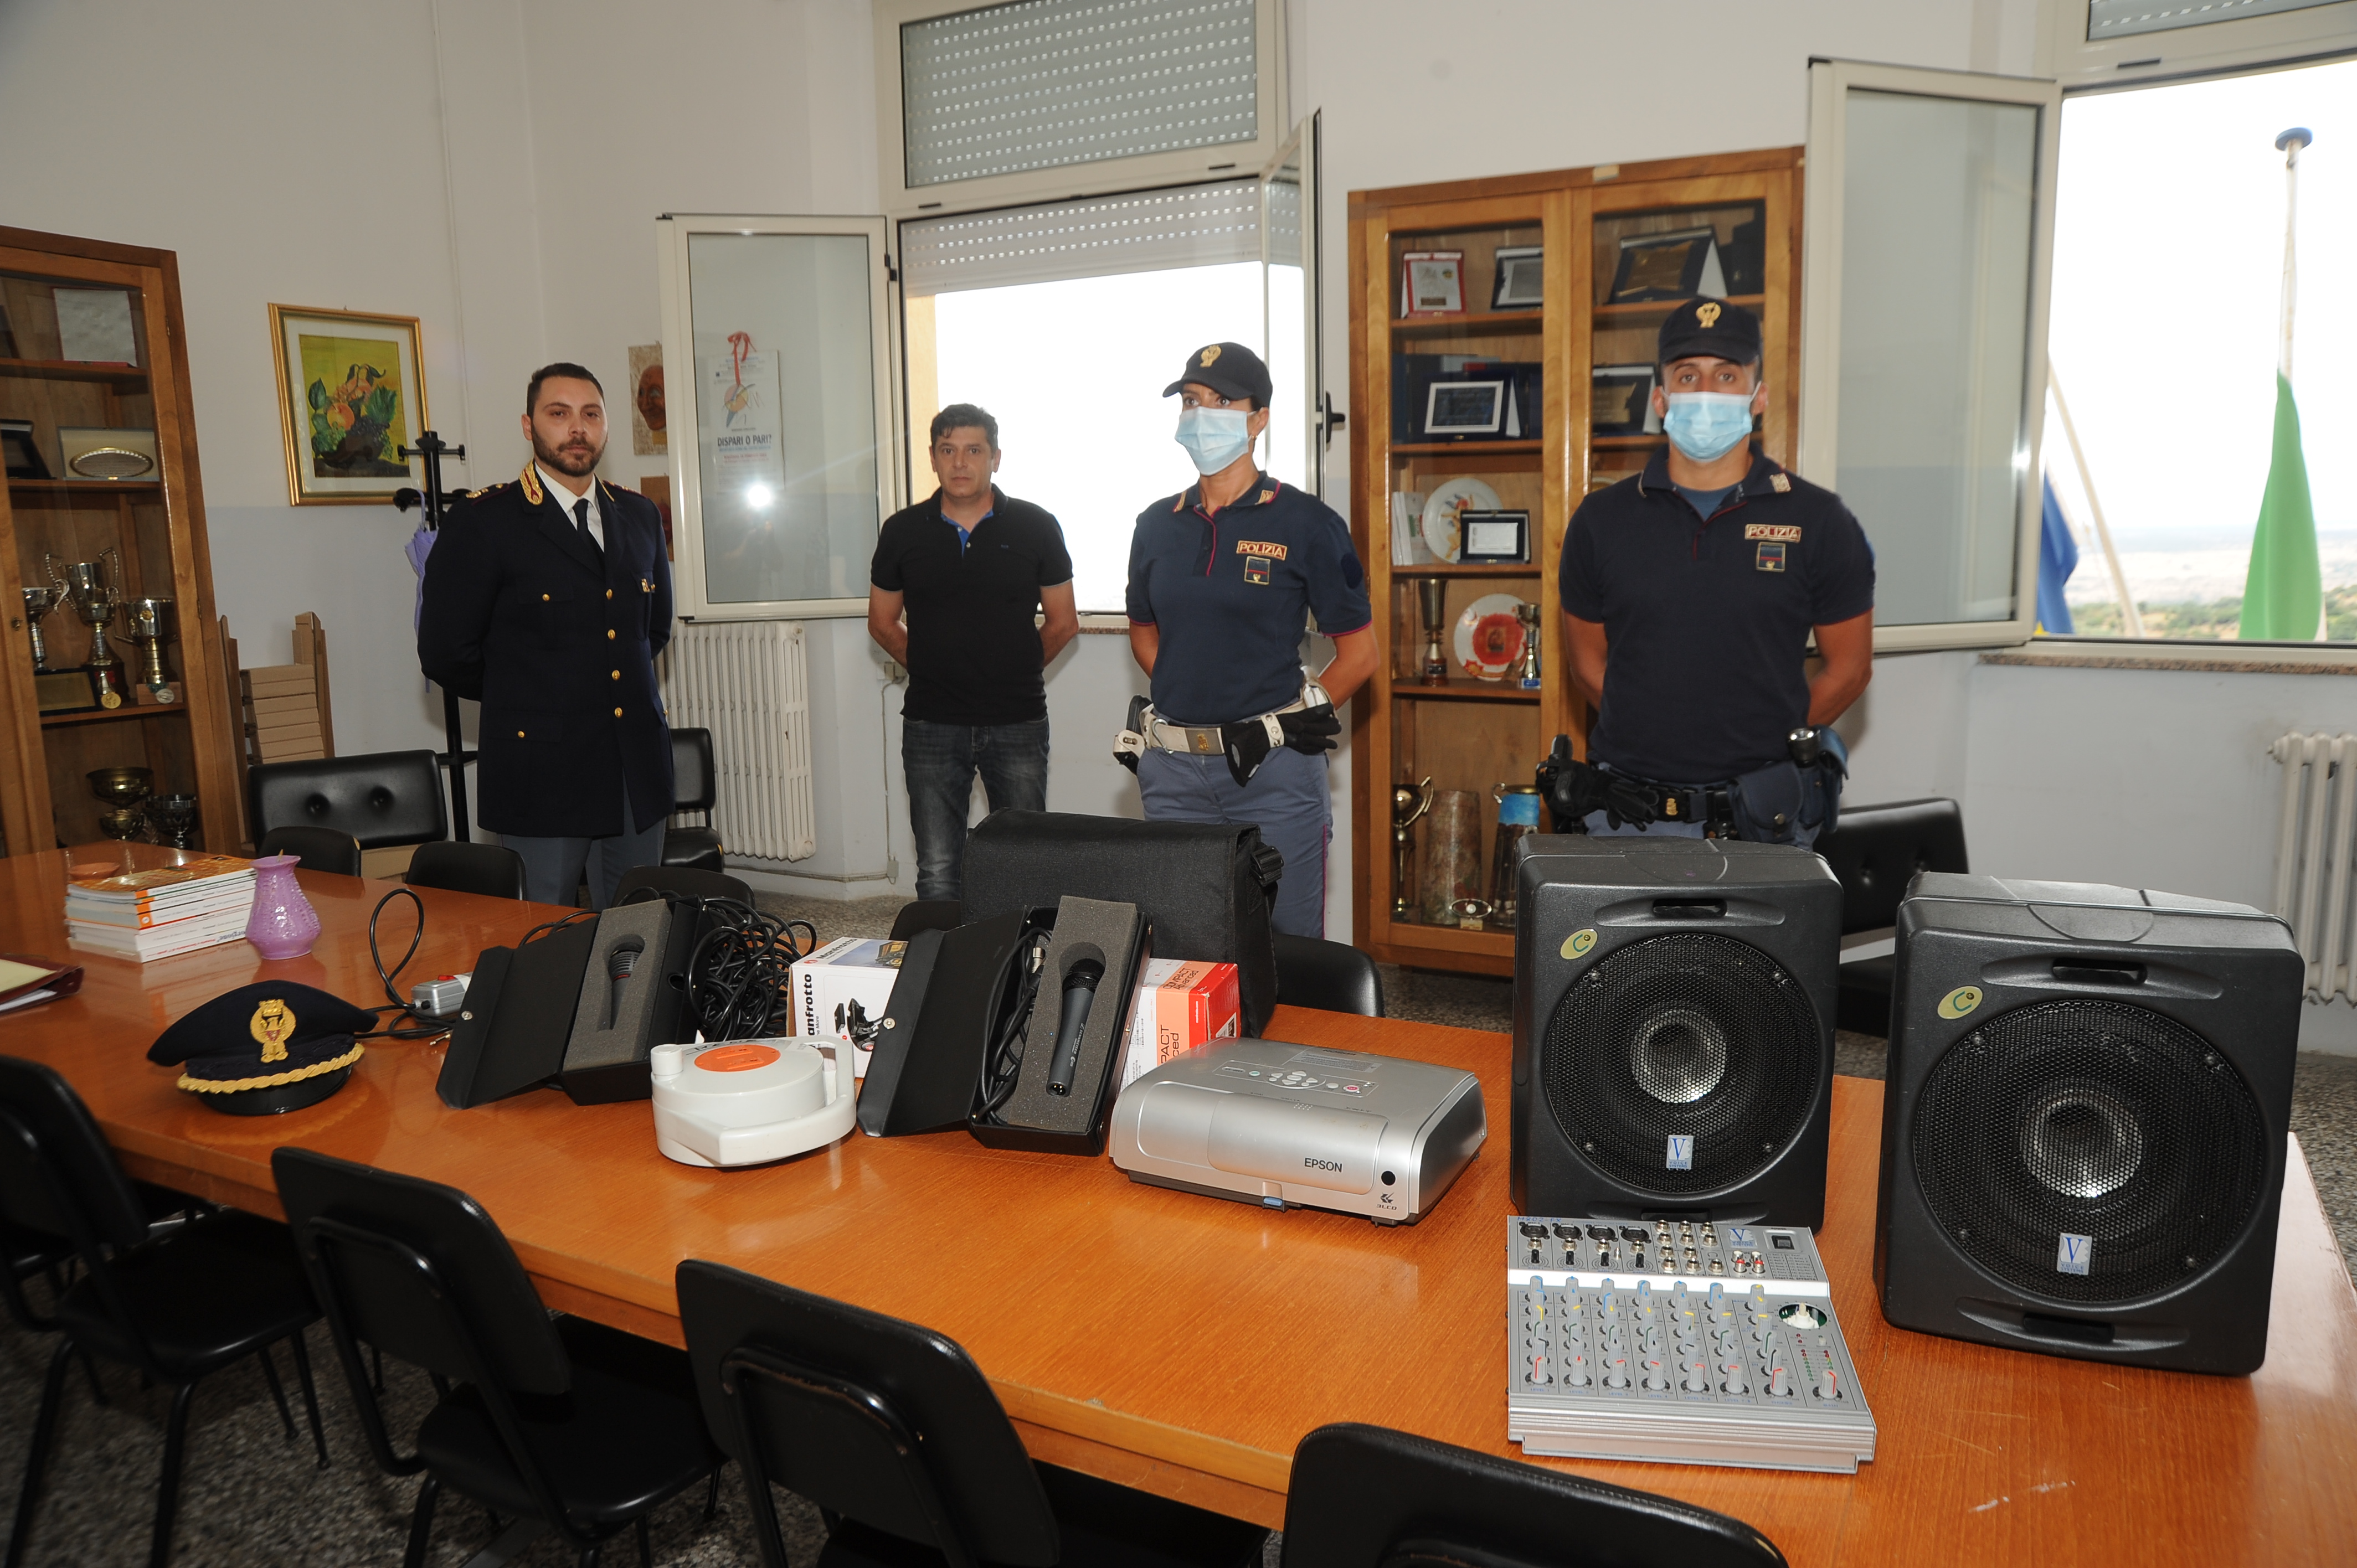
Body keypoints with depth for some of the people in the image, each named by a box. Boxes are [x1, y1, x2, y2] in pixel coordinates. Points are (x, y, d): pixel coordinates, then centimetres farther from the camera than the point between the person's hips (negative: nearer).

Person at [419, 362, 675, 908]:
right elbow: (444, 653, -4)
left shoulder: (639, 515, 13)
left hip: (638, 776, 5)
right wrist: (518, 696, 7)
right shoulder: (482, 521, -5)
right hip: (543, 775, -4)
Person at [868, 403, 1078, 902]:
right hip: (931, 726, 1)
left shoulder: (1035, 528, 0)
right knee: (938, 874, 5)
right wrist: (935, 668, 10)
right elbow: (883, 623, 14)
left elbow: (1063, 622, 7)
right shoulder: (903, 532, 4)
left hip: (1018, 724, -1)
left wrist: (1016, 671, 10)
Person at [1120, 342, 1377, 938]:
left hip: (1273, 770, -4)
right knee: (1179, 945, 13)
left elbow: (1359, 652, 0)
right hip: (1171, 769, 4)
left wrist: (1298, 718, -7)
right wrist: (1190, 699, 8)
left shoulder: (1306, 523, -3)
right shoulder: (1157, 526, 10)